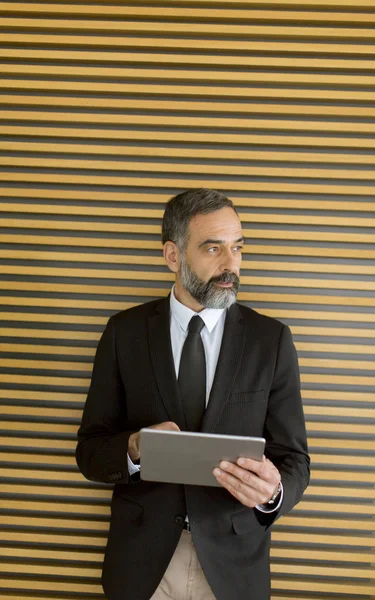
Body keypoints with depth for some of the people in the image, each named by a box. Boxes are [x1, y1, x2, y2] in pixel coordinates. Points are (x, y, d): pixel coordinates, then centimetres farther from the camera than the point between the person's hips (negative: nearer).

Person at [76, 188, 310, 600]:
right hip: (140, 557, 0)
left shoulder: (272, 340, -5)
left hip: (233, 561, 0)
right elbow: (90, 450, -2)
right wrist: (134, 449, -24)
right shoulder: (125, 332, -4)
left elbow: (293, 460, -4)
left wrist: (273, 492, -26)